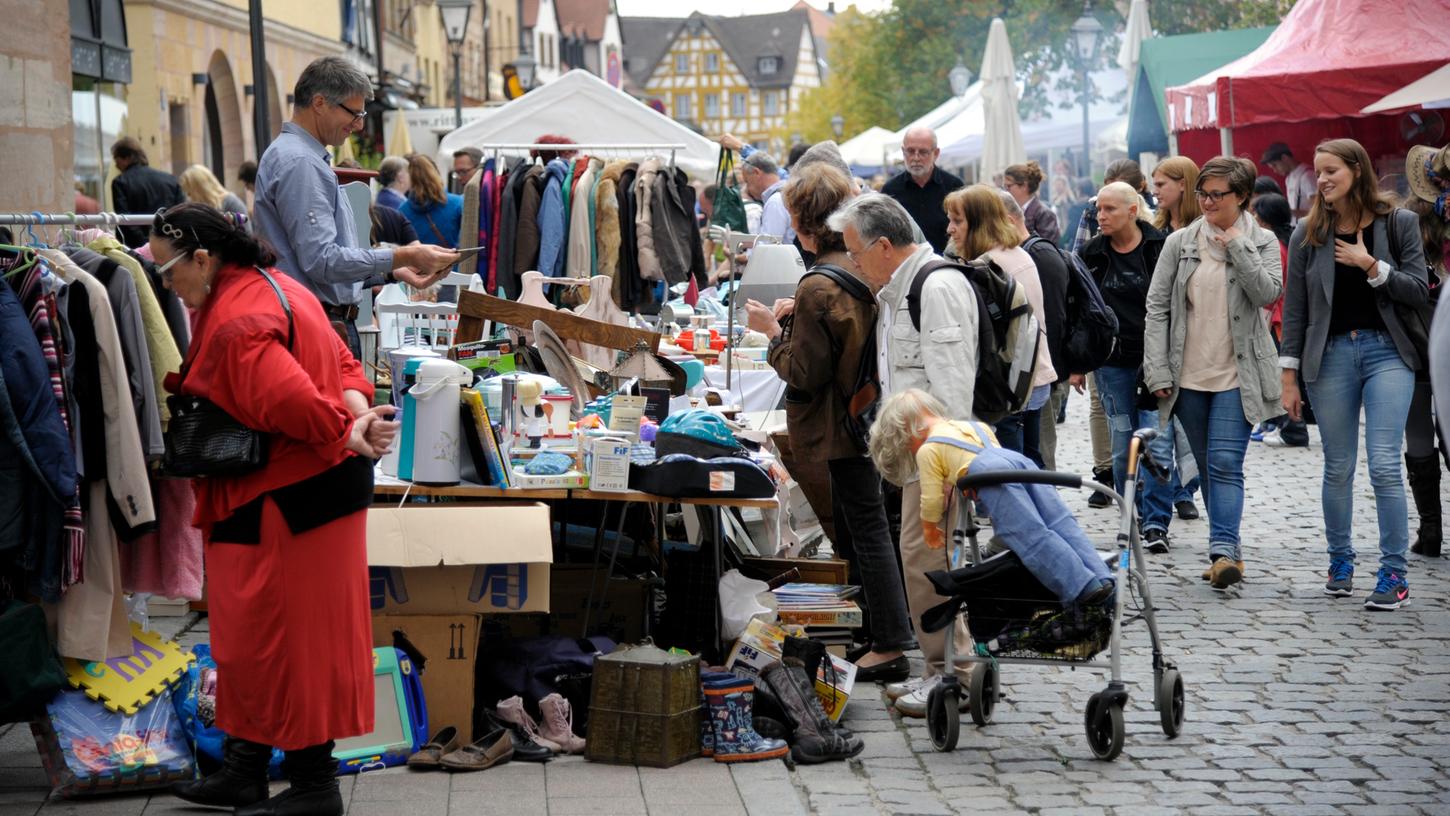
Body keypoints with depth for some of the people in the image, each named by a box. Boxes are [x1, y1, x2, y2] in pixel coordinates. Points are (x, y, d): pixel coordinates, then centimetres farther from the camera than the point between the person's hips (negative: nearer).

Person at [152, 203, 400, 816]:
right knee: (254, 631, 17)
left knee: (279, 634, 0)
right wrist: (357, 416, -8)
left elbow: (293, 402, -29)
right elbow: (339, 363, 8)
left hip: (283, 504, -11)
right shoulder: (272, 285, 11)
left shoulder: (234, 326, -23)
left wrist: (348, 436, -14)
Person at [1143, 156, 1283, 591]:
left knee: (1225, 463, -14)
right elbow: (1157, 308, 3)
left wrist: (1238, 246, -13)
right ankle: (1231, 551, 18)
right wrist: (1158, 371, -3)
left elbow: (1268, 293, -13)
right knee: (1208, 466, 9)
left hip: (1236, 376, -3)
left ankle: (1223, 550, -20)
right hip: (1188, 376, 3)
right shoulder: (1180, 242, 5)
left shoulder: (1262, 242, 3)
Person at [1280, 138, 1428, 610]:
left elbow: (1419, 292, -1)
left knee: (1384, 465, -10)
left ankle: (1394, 574, -4)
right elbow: (1295, 309, 6)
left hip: (1387, 352, -2)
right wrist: (1289, 377, 2)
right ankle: (1340, 564, 22)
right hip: (1331, 355, 2)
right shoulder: (1309, 233, 5)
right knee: (1338, 468, 7)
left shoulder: (1399, 223, 1)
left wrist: (1371, 265, -13)